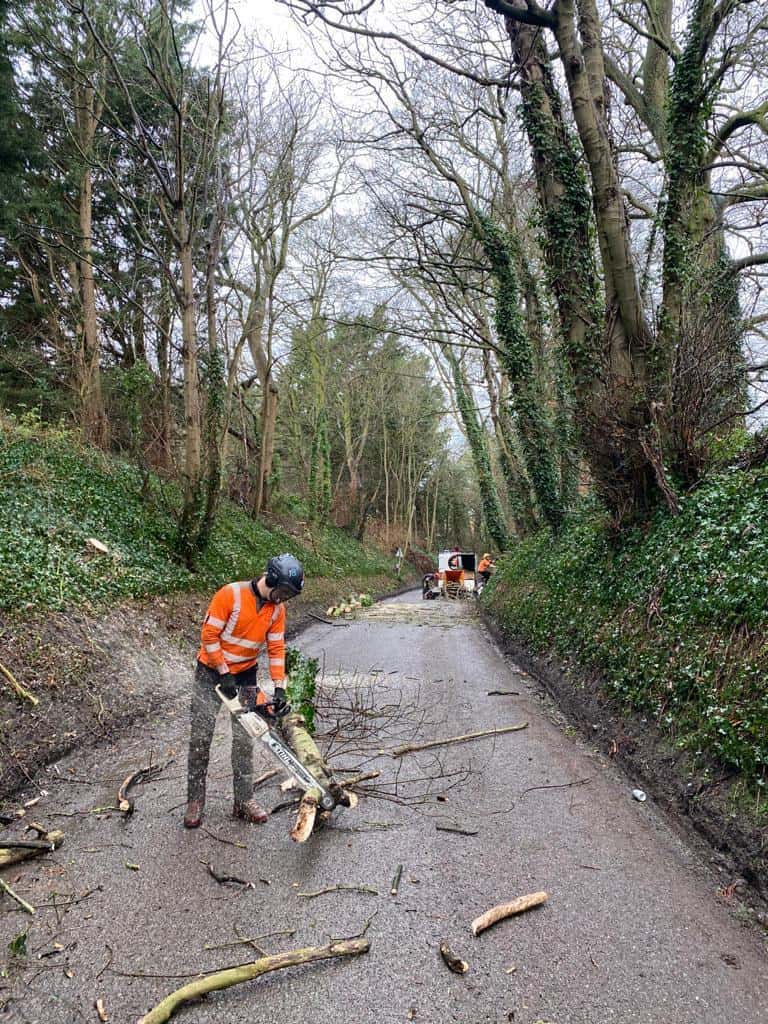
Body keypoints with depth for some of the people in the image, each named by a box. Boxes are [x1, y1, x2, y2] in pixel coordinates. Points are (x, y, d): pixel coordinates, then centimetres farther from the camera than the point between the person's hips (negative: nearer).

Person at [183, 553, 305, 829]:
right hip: (211, 672, -4)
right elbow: (209, 635, -20)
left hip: (245, 677, 4)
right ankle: (195, 800, 15)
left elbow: (276, 648, -4)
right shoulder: (230, 595, -23)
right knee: (200, 738, 2)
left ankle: (244, 800, 17)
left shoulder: (277, 608, -7)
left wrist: (279, 688, -11)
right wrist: (224, 674, -18)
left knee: (244, 741, 6)